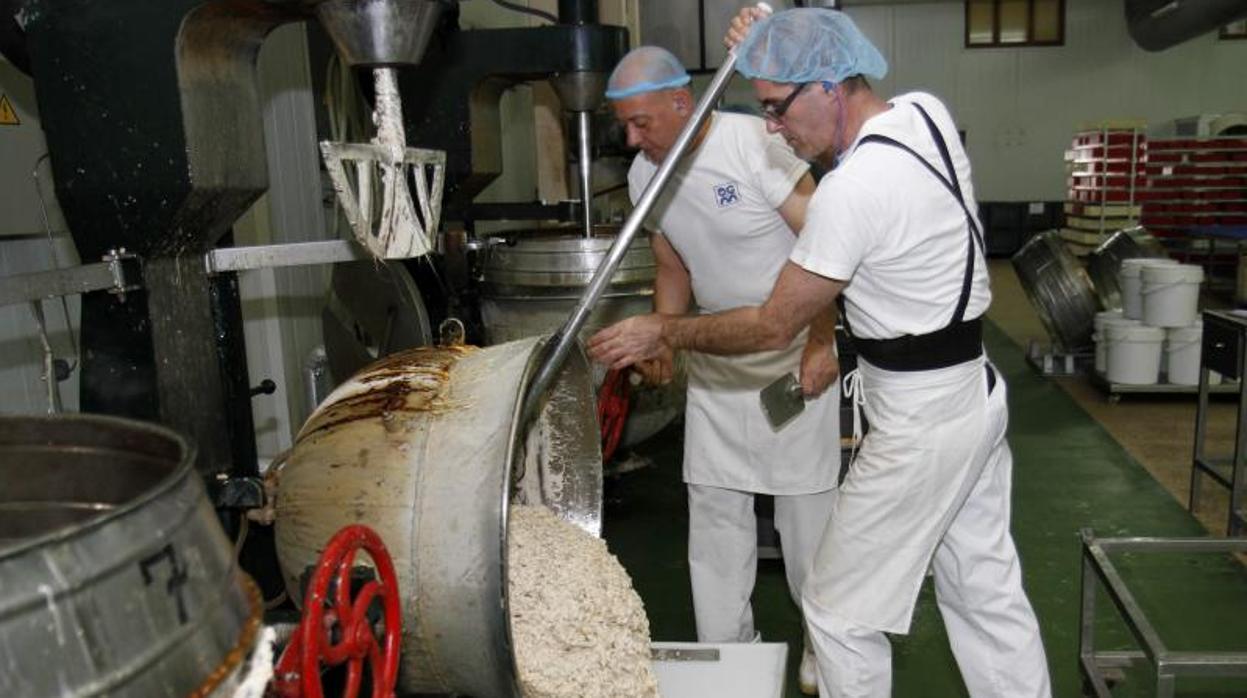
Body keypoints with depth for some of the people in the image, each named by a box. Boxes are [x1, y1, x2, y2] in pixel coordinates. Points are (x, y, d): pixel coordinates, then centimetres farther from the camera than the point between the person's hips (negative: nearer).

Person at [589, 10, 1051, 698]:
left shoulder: (851, 190, -26)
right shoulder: (924, 111, 0)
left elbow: (773, 326, -18)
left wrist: (662, 333, -7)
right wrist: (773, 53, 7)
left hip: (920, 426, -9)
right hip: (976, 392, 10)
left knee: (841, 614, 7)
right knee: (987, 591, 21)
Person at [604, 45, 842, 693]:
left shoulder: (754, 143, -20)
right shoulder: (643, 174, -1)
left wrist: (821, 344, -19)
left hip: (794, 353, -5)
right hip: (714, 359, 6)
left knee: (806, 498, 4)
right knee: (713, 502, 7)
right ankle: (725, 646, 22)